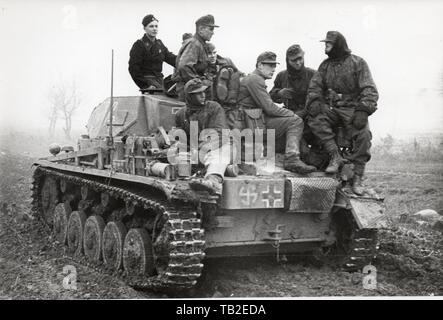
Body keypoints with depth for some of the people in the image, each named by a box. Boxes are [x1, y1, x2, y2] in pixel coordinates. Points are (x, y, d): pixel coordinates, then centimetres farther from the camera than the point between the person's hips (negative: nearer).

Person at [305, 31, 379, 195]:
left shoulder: (358, 63, 2)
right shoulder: (325, 65, 16)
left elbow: (369, 89, -6)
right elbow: (315, 85, 7)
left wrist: (363, 110, -21)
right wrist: (314, 101, -15)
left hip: (352, 109, -3)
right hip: (330, 109, 4)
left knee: (363, 135, -28)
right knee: (314, 120, -27)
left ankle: (357, 178, -19)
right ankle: (335, 156, -25)